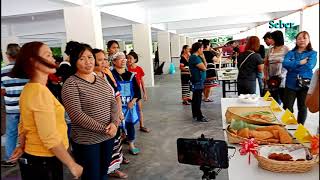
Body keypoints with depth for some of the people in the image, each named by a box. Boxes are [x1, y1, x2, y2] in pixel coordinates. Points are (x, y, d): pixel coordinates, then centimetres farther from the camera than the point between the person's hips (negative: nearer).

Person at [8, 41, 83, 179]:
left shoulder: (29, 89, 6)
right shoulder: (40, 91, -24)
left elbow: (23, 125, 13)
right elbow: (50, 138, -26)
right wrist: (72, 165, -19)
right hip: (44, 162, -9)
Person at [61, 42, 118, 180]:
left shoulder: (101, 80, 7)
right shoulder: (71, 84, -13)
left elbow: (113, 103, 7)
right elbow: (76, 115, -20)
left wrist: (114, 123, -11)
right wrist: (103, 129, -19)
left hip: (108, 137, 6)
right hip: (86, 141, -6)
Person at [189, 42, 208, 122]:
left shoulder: (197, 57, 14)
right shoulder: (194, 58, -17)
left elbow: (205, 65, 17)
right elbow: (204, 68, -18)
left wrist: (203, 57, 7)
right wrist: (202, 59, -2)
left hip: (199, 80, 11)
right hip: (197, 81, -11)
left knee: (196, 98, 15)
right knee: (197, 99, -4)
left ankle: (195, 115, 25)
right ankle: (199, 116, 2)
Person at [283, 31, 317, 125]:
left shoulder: (312, 53, 2)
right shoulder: (291, 53, 8)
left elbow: (309, 66, -17)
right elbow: (285, 63, -11)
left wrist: (292, 66, -11)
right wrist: (300, 62, -19)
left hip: (305, 85, -1)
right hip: (291, 84, 2)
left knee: (302, 108, 11)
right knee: (287, 108, 5)